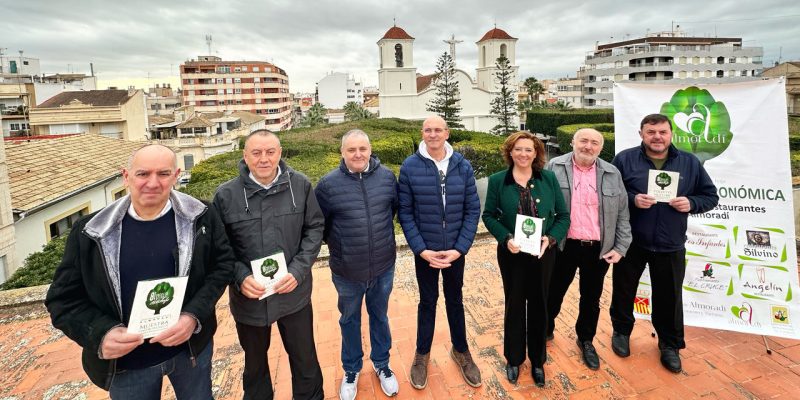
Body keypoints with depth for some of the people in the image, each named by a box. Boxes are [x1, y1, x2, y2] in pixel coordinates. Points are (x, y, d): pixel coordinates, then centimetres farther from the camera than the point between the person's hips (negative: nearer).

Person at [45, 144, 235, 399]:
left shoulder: (201, 218, -11)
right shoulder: (90, 232, -9)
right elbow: (63, 298, -2)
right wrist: (101, 334, -19)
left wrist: (194, 316, -19)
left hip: (191, 348, 0)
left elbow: (222, 264, -5)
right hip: (125, 363, 1)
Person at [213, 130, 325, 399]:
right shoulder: (226, 194, -9)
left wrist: (298, 270, -13)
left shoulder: (301, 186, -8)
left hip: (294, 293, 0)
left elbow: (314, 228, -3)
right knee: (255, 361, 25)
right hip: (248, 297, 0)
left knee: (305, 357, 19)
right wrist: (240, 276, -18)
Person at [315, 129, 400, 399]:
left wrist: (383, 234, 8)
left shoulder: (387, 177, -7)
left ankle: (381, 364, 46)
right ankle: (351, 369, 44)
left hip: (383, 267, 2)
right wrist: (337, 245, -2)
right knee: (349, 320, 20)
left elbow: (397, 208, 8)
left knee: (380, 317, 22)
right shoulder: (328, 184, -13)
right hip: (347, 271, -1)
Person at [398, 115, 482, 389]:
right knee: (428, 301, 15)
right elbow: (405, 213, -8)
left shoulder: (463, 166, -5)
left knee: (454, 299, 18)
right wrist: (421, 249, -14)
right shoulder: (409, 167, -10)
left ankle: (460, 351, 40)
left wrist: (460, 248, -11)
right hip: (425, 251, -1)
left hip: (455, 250, 1)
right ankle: (422, 354, 36)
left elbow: (473, 210, -4)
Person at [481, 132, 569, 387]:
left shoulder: (549, 179, -2)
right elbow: (488, 216, -2)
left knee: (539, 305, 14)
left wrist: (550, 238, -16)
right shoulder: (497, 181, -5)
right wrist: (506, 238, -17)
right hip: (512, 253, -1)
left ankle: (537, 361, 33)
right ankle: (514, 359, 32)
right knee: (514, 305, 11)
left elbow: (563, 215, 0)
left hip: (543, 253, 1)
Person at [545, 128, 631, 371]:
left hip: (599, 249, 2)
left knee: (591, 298, 16)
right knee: (553, 293, 12)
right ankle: (545, 331, 36)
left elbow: (622, 214, 6)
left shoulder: (612, 174, 3)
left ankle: (586, 341, 36)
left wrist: (620, 247, 1)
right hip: (562, 246, -2)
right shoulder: (554, 168, -4)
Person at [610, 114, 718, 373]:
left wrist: (691, 203, -11)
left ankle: (670, 344, 33)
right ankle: (621, 332, 36)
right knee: (624, 291, 13)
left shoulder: (690, 163, 3)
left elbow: (711, 196, 9)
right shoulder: (625, 159, -5)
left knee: (669, 297, 11)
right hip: (630, 243, -1)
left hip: (670, 246, 2)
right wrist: (632, 199, -21)